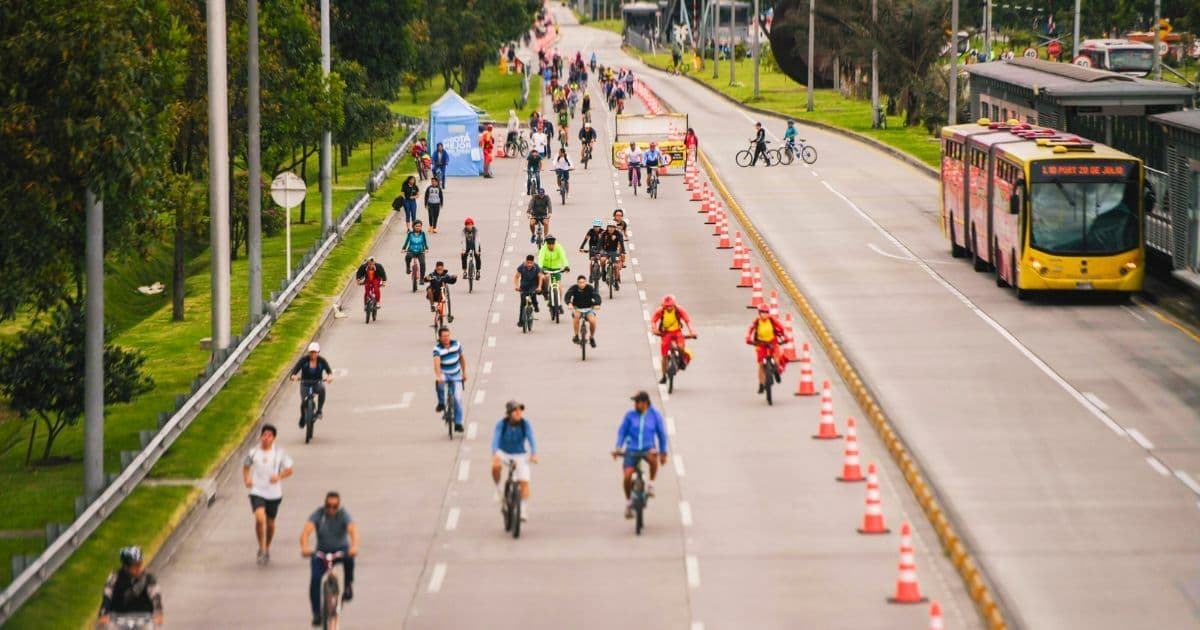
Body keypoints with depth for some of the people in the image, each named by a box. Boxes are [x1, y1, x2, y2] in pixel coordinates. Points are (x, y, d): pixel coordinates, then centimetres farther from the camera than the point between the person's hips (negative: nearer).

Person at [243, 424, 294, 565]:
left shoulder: (279, 453, -4)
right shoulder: (253, 453, -2)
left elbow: (289, 470, 3)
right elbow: (246, 466, 16)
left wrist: (279, 476, -16)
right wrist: (246, 479, -2)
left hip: (274, 493, 1)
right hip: (257, 491, -1)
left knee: (270, 522, 13)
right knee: (260, 518, -21)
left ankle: (267, 549, 36)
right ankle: (261, 548, -6)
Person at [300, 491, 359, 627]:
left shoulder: (343, 515, -13)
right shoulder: (318, 514, -12)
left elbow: (353, 529, -31)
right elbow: (306, 530, -27)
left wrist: (354, 546, -52)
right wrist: (304, 547, -48)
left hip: (341, 550, -1)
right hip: (322, 552, 1)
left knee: (349, 556, -36)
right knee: (314, 579, -20)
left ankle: (348, 586, -15)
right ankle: (317, 614, -8)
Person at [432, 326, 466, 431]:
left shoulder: (456, 344, -6)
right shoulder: (437, 348, -18)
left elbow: (462, 358, 10)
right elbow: (436, 363, -32)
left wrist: (464, 373, 12)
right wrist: (439, 377, -48)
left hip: (456, 376, 3)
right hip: (444, 374, -3)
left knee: (458, 398, -7)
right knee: (439, 383, -37)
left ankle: (458, 424, 3)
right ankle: (441, 403, -12)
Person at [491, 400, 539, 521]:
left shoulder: (525, 424, -13)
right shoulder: (502, 424, -16)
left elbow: (531, 439, -25)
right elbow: (495, 439, -28)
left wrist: (534, 454, -43)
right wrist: (494, 454, -47)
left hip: (520, 455, 1)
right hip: (503, 453, -1)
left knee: (524, 482, -15)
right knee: (495, 466, -33)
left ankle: (524, 510, -7)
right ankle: (498, 488, -5)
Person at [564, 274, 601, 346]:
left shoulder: (590, 288, -13)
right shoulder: (574, 288, -13)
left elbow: (596, 296, -25)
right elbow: (567, 296, -27)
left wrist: (597, 304, -47)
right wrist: (569, 303, -49)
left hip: (588, 309, 0)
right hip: (577, 308, 0)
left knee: (592, 320, -26)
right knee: (576, 315, -35)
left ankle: (592, 338, 2)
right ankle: (576, 336, -23)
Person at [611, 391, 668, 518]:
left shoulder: (654, 415, 0)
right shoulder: (630, 415, 0)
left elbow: (661, 434, 8)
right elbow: (622, 432, 4)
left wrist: (663, 452, 9)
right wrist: (618, 448, -8)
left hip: (648, 449, 0)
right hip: (632, 450, 0)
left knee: (653, 458, -36)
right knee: (627, 476, -16)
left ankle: (650, 484, -11)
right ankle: (628, 502, 10)